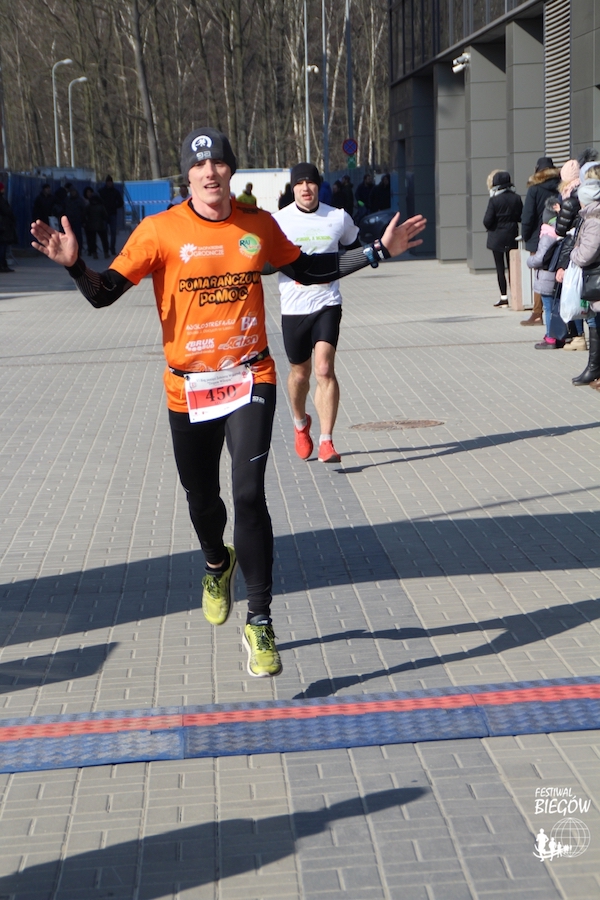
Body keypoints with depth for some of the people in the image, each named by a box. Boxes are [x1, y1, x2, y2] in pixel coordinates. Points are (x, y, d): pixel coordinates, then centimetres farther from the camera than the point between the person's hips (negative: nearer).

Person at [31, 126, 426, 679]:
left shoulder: (259, 225, 1)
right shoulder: (161, 231, -8)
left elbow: (307, 270, 17)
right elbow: (104, 293, -10)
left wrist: (378, 252, 13)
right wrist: (74, 265, -31)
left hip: (250, 379, 0)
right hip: (188, 389, 0)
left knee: (249, 494, -15)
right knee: (202, 498, 16)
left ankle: (260, 623, -5)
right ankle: (218, 564, 51)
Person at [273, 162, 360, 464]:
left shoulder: (339, 218, 2)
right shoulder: (278, 220, -4)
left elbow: (354, 248, 21)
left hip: (327, 304, 0)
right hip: (293, 307, 1)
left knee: (324, 369, -17)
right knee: (300, 373, 13)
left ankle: (327, 441, -15)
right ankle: (301, 423, 43)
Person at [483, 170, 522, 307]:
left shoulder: (494, 200, -14)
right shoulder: (516, 198, -2)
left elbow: (487, 220, -15)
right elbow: (521, 217, 1)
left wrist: (489, 227, 6)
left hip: (497, 237, -4)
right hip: (512, 237, 4)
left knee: (500, 267, 2)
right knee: (512, 266, 11)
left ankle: (504, 297, 0)